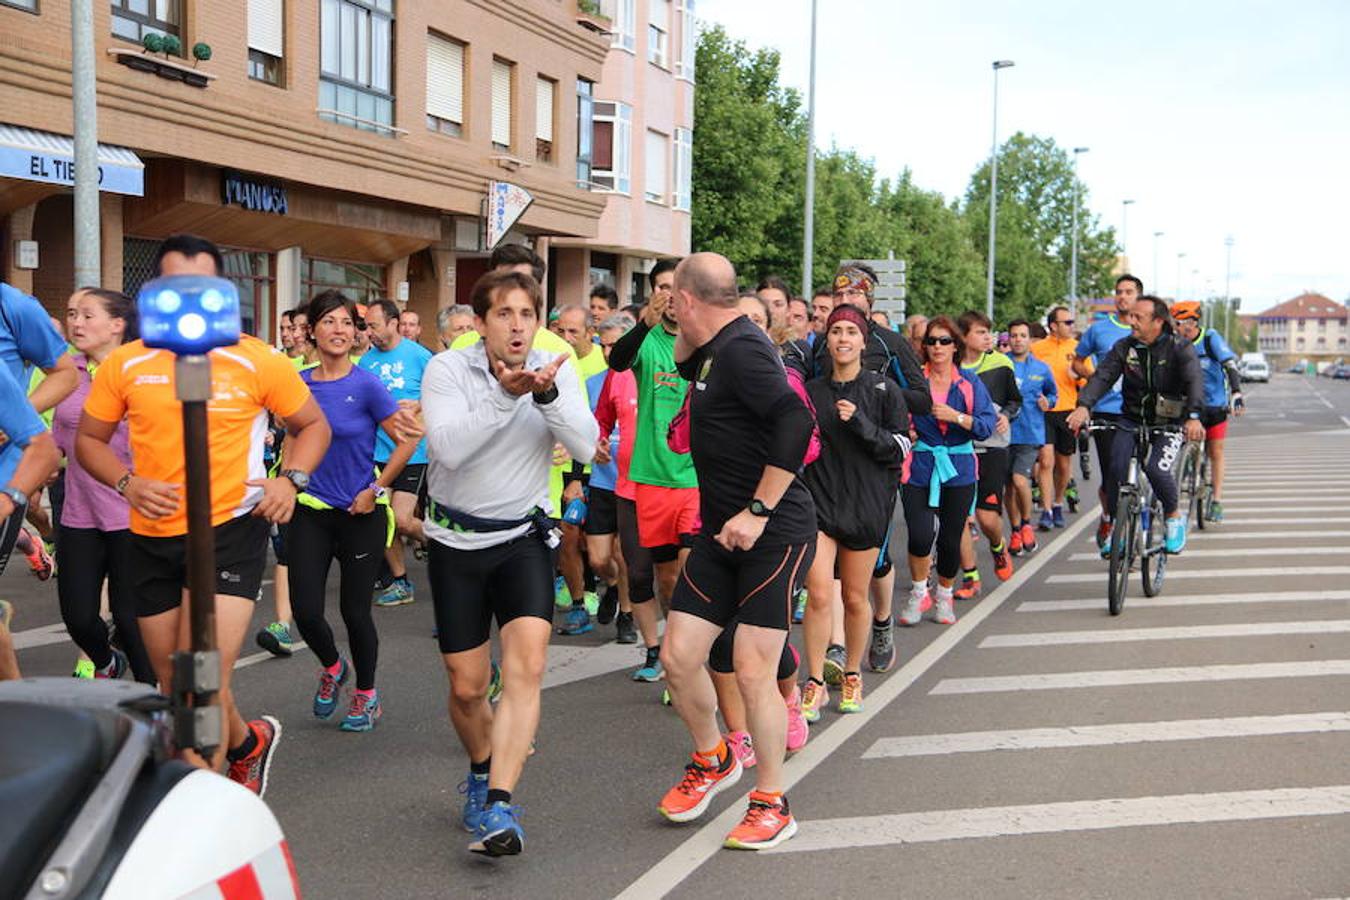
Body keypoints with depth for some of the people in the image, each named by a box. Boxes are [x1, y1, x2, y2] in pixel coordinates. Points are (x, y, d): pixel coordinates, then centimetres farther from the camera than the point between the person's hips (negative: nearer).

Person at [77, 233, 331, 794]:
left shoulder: (257, 362, -5)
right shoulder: (124, 365, 0)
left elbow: (313, 425, 7)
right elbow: (89, 440, 10)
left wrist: (291, 480, -11)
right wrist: (128, 484, -10)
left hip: (231, 530, -4)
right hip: (152, 537, 4)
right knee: (175, 688, 15)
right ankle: (248, 744, 43)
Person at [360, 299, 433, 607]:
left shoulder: (419, 356, -7)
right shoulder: (367, 360, 6)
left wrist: (420, 405, -18)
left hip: (413, 451, -5)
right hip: (378, 452, 5)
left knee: (401, 520, -12)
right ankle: (400, 583, 20)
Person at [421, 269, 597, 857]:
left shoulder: (555, 369, -3)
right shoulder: (448, 370, -11)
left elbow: (585, 447, -15)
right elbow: (449, 449, -26)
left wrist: (546, 395, -28)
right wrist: (505, 394, -33)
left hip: (523, 538, 1)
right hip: (457, 543, -1)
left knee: (526, 667, -21)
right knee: (467, 687, 7)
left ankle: (497, 806, -20)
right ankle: (482, 771, 37)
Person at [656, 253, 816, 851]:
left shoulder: (741, 349, -18)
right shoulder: (718, 347, 12)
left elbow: (796, 421, -30)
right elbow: (686, 365, 36)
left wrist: (758, 511, -28)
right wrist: (687, 332, 15)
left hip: (774, 534, -9)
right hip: (722, 532, 9)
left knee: (752, 670, -8)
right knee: (677, 656, 6)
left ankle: (772, 805, 10)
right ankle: (712, 760, 30)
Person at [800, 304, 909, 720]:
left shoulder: (883, 390, 2)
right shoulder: (810, 392, 8)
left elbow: (900, 448, -4)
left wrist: (860, 424, -16)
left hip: (866, 504, -1)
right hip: (818, 500, 1)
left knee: (855, 598, 7)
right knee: (819, 594, -10)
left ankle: (852, 676, 26)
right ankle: (815, 683, 0)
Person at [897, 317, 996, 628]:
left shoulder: (970, 383, 4)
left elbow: (988, 424, -5)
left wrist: (957, 417, -19)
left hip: (958, 470, 1)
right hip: (919, 467, -1)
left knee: (951, 539, 5)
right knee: (920, 535, -15)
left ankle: (944, 596, 31)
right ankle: (918, 593, 11)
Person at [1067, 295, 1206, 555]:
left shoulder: (1180, 348, -11)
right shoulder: (1124, 347, -1)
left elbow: (1194, 382, -25)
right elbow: (1102, 376, -13)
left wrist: (1193, 417, -44)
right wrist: (1084, 405, -32)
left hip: (1169, 424, -3)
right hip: (1130, 420, 3)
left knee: (1156, 469, -25)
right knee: (1116, 468, -18)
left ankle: (1175, 517, 3)